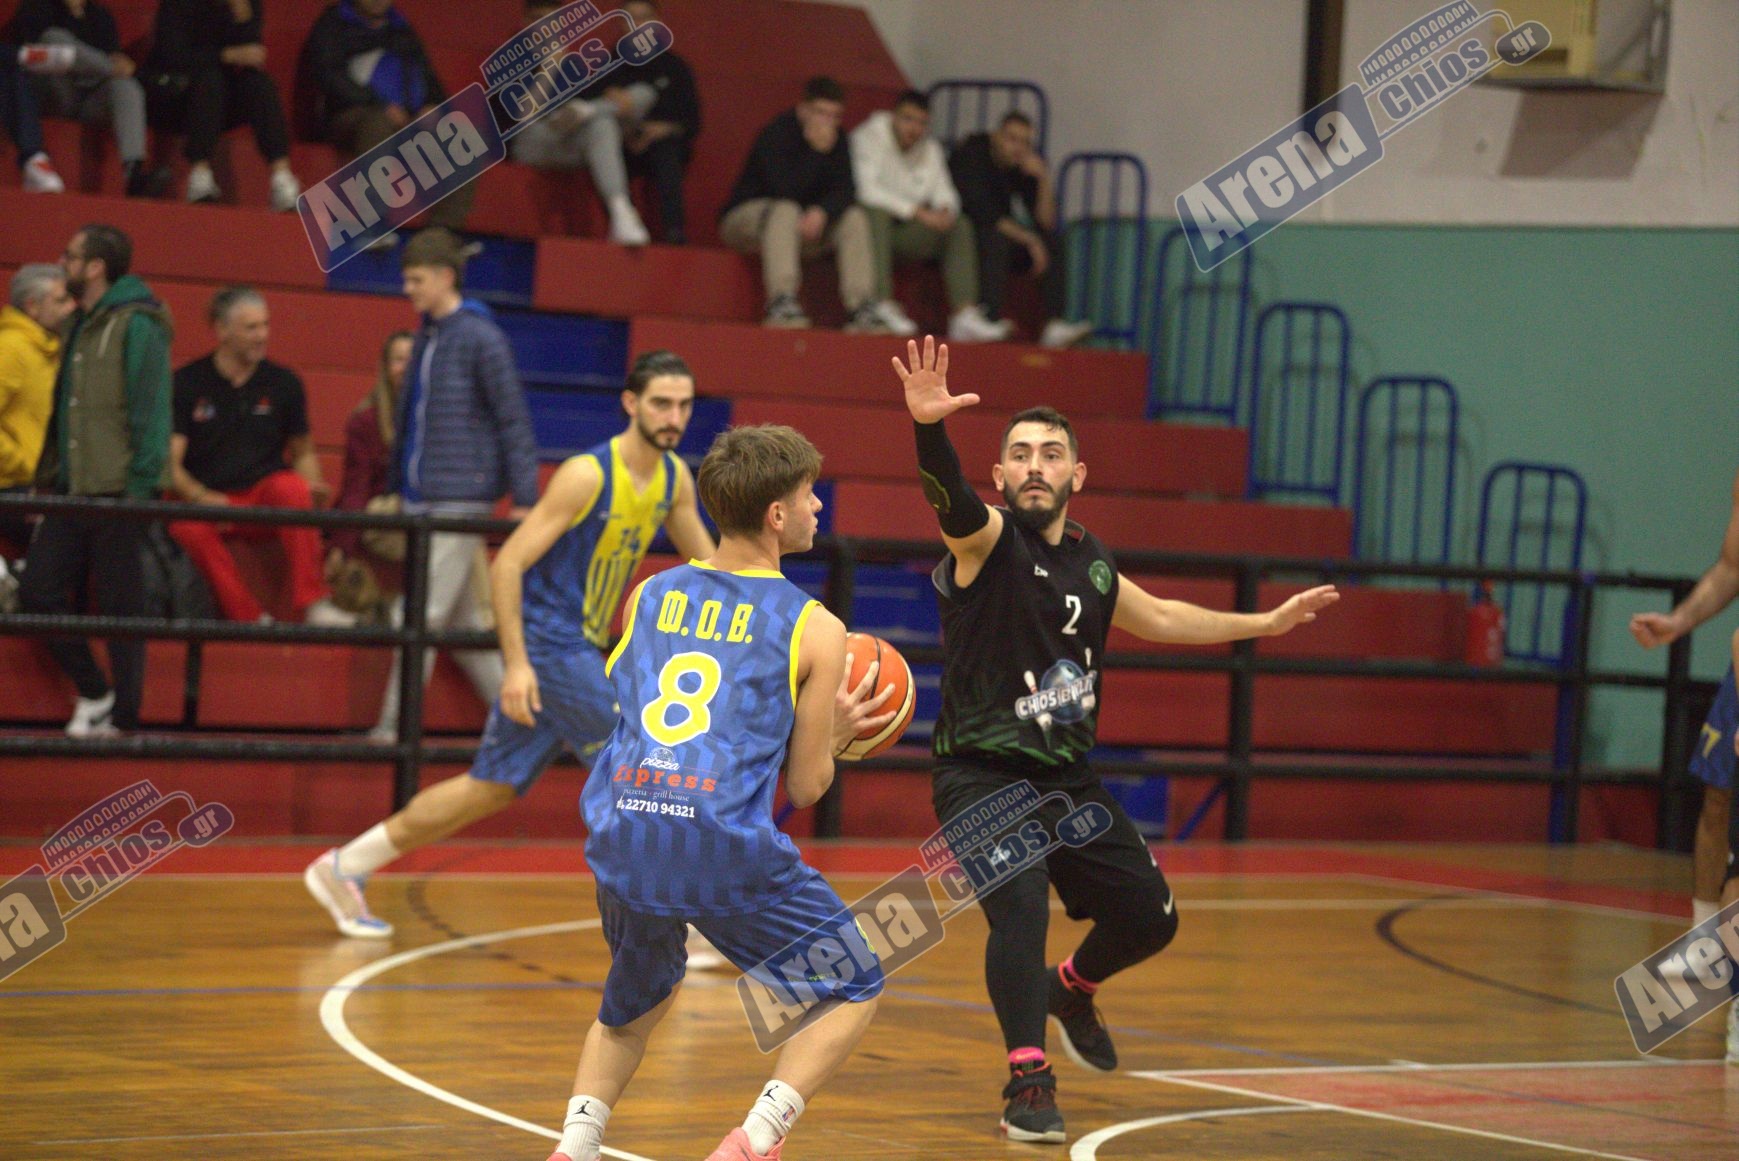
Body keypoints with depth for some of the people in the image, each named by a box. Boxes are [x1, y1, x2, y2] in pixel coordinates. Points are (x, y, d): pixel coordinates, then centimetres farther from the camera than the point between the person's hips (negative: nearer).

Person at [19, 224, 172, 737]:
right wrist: (48, 480, 16)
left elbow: (151, 409, -14)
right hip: (73, 492, 8)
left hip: (118, 493, -8)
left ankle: (125, 719, 6)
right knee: (38, 591, 4)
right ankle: (93, 694, 17)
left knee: (121, 608, -2)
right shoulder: (82, 326, 17)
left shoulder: (136, 325, -9)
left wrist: (141, 487, -18)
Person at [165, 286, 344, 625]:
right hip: (207, 501, -1)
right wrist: (199, 497, -23)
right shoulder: (187, 383, 0)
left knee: (292, 488, -33)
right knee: (189, 528, -35)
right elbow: (170, 464, -4)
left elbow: (303, 454, 15)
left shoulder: (283, 383, 6)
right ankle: (250, 619, -29)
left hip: (266, 498, 1)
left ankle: (313, 604, -29)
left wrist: (312, 485, -8)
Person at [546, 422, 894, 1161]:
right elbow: (805, 786, 4)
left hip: (621, 841, 5)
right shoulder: (813, 628, 3)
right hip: (728, 851, -5)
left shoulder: (649, 595, 15)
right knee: (855, 989, 15)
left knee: (635, 1003, 32)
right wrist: (834, 733, 28)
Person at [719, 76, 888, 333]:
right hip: (744, 219, -6)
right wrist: (815, 151, -30)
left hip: (803, 225, 6)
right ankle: (780, 303, -48)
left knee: (855, 217, -13)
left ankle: (861, 309, -23)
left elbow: (845, 192, -9)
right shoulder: (777, 133, -19)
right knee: (786, 210, -37)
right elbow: (782, 188, -30)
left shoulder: (836, 143, 1)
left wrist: (822, 211, -29)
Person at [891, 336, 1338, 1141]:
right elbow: (949, 499, -35)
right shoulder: (988, 538, -11)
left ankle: (1071, 990, 42)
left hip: (1067, 777, 7)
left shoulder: (1090, 563, 8)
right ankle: (1028, 1083, -17)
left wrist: (1266, 624, 30)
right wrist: (929, 428, -56)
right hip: (982, 776, -6)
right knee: (1020, 908, -27)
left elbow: (1158, 618, 27)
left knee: (1148, 916, 10)